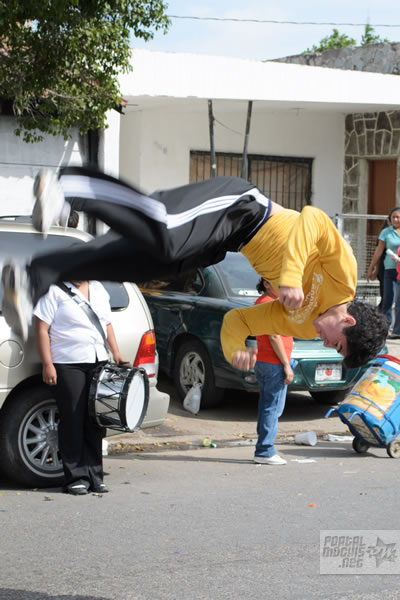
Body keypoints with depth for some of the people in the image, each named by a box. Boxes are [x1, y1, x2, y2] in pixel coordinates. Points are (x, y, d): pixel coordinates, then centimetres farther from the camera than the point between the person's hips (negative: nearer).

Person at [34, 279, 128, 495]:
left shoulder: (98, 289, 16)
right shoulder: (55, 291, -3)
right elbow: (42, 329, -7)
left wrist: (116, 352, 13)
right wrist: (47, 364, -14)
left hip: (98, 363, 6)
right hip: (67, 365, -6)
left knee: (94, 421, 7)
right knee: (73, 421, -4)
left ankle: (94, 475, 13)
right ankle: (76, 478, 2)